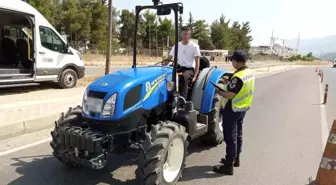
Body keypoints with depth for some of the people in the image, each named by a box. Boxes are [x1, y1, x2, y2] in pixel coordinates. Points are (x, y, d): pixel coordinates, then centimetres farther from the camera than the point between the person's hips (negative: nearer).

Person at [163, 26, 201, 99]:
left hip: (189, 69, -3)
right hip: (178, 68, 3)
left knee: (184, 77, -40)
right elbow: (168, 59, 12)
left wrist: (195, 76, -16)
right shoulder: (176, 46, 10)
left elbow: (197, 62, -4)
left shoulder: (194, 46, 1)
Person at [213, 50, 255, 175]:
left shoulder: (238, 77, -26)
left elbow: (229, 95, -25)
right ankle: (235, 159, 35)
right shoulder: (250, 73, 3)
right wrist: (230, 82, 9)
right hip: (243, 108, 9)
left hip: (232, 110, -9)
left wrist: (218, 91, -9)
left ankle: (228, 166, 8)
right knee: (238, 134, 20)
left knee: (230, 137, -1)